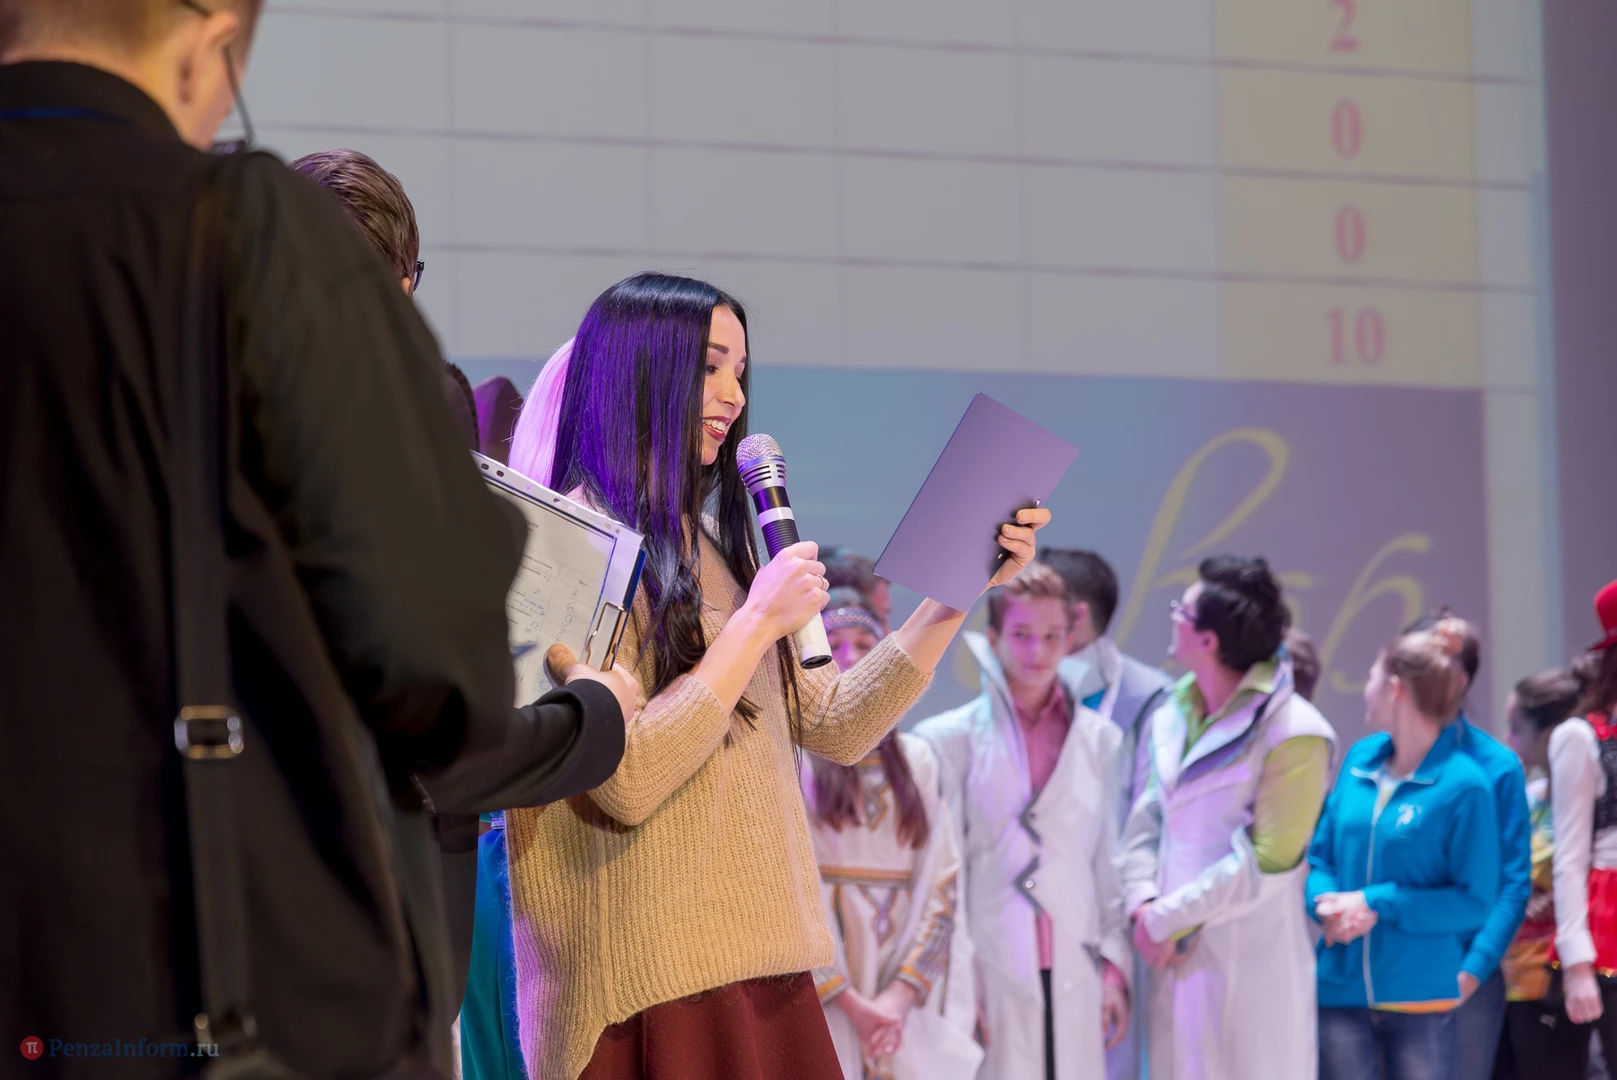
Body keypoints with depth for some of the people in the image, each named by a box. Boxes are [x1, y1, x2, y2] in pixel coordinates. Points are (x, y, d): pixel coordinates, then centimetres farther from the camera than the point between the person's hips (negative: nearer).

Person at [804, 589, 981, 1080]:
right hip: (818, 999, -3)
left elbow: (942, 883, 6)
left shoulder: (915, 760, 12)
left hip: (904, 1006, 3)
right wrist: (851, 1002, -11)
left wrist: (903, 993, -7)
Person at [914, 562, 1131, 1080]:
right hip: (992, 975, -3)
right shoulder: (953, 739, 1)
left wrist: (1115, 966, 8)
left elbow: (1109, 863, 14)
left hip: (1075, 975, 3)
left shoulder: (1099, 738, 12)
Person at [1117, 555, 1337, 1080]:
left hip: (1252, 964, -7)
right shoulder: (1171, 713, 10)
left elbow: (1267, 859, -15)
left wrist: (1167, 919, -11)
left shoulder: (1292, 733, -13)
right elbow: (1145, 821, 10)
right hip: (1176, 957, 7)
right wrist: (1143, 906, -8)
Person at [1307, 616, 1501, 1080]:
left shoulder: (1463, 784, -11)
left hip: (1422, 995, -5)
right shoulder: (1360, 759, 7)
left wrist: (1379, 904, -15)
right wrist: (1326, 900, -8)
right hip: (1341, 988, 5)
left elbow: (1476, 900, -12)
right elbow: (1320, 854, 13)